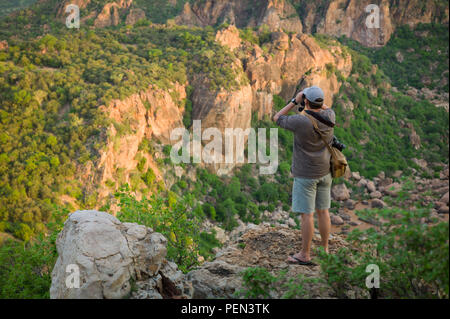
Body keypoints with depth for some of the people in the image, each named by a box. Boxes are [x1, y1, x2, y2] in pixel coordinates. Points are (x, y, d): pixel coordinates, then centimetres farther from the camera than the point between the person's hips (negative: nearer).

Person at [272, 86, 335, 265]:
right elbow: (326, 108, 23)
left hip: (306, 175, -6)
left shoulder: (300, 121, -22)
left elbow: (277, 118, -4)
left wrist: (295, 101, -2)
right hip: (325, 172, 6)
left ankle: (305, 255, 8)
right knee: (323, 211, 14)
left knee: (307, 214, 0)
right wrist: (316, 100, 10)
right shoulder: (329, 116, -4)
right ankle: (325, 250, 24)